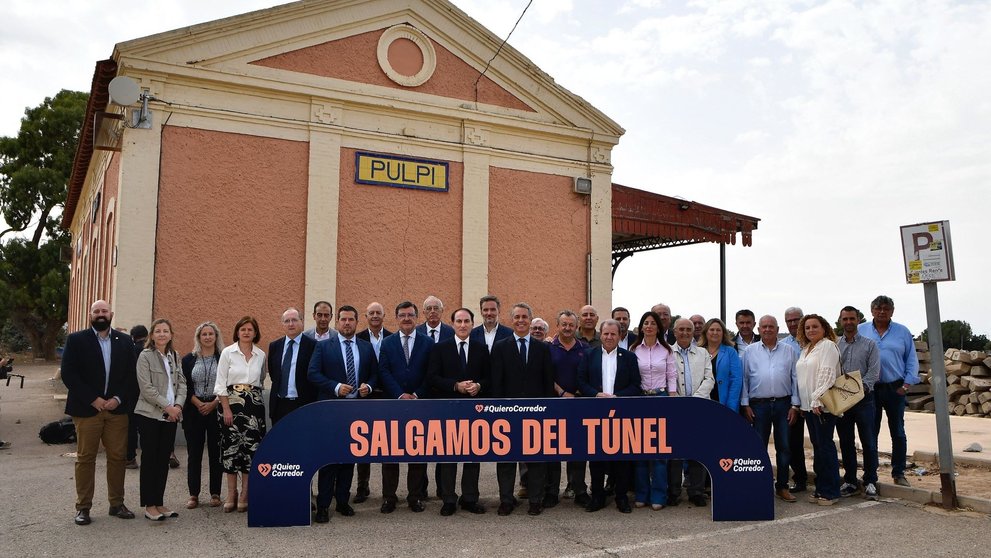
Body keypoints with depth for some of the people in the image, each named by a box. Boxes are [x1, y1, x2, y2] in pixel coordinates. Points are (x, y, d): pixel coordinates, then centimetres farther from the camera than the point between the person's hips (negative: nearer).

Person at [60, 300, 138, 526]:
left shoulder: (124, 341, 8)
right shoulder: (76, 340, 1)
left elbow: (131, 375, 6)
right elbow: (68, 374, -6)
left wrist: (119, 399, -8)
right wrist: (93, 399, -12)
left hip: (117, 408, 2)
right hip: (87, 409, -2)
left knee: (117, 457, 5)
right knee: (85, 458, 3)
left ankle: (117, 503, 16)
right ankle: (83, 507, 13)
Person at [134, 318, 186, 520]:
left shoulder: (174, 356, 11)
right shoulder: (145, 356, -5)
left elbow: (181, 383, 9)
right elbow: (146, 387, -12)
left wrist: (178, 405, -6)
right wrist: (167, 406, -14)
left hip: (171, 416, 5)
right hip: (150, 415, -5)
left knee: (164, 459, 8)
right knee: (149, 459, 1)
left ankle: (159, 503, 16)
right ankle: (149, 505, 8)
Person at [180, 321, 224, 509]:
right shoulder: (188, 360, 8)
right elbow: (185, 386, 3)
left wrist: (213, 403, -11)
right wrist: (198, 403, -10)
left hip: (217, 410, -1)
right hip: (193, 411, 1)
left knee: (216, 452, 2)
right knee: (194, 453, 3)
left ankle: (215, 494, 10)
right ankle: (193, 494, 11)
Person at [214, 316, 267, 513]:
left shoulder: (261, 355, 6)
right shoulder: (227, 352, -1)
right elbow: (221, 383, -3)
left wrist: (255, 396, 9)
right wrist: (226, 408, -9)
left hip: (254, 405, 2)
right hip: (231, 403, -2)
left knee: (251, 446, 1)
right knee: (231, 445, 0)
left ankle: (245, 494, 11)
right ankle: (231, 493, 11)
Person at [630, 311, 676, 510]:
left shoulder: (666, 350, 4)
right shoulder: (634, 350, 4)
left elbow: (672, 377, 4)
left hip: (661, 398, -1)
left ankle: (658, 496, 5)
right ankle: (641, 494, 12)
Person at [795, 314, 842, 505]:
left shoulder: (827, 346, -7)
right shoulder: (805, 349, 19)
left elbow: (827, 374, -16)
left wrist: (818, 400, -22)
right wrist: (802, 403, 16)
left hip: (823, 405, -8)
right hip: (808, 405, 8)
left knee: (825, 446, -5)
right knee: (817, 447, 11)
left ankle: (831, 492, 2)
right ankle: (821, 489, 18)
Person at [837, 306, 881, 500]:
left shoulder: (869, 345, 3)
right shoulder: (834, 346, 10)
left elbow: (874, 372, -6)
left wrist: (862, 386, -20)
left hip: (863, 399, -2)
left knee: (868, 442, 0)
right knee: (845, 443, 9)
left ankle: (870, 482, 10)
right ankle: (850, 481, 18)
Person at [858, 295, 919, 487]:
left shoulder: (902, 332, 5)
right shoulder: (860, 331, 4)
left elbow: (912, 360, 4)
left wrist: (907, 383, -6)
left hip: (895, 389, 1)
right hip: (869, 389, 0)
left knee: (898, 433, 8)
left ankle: (899, 473, 19)